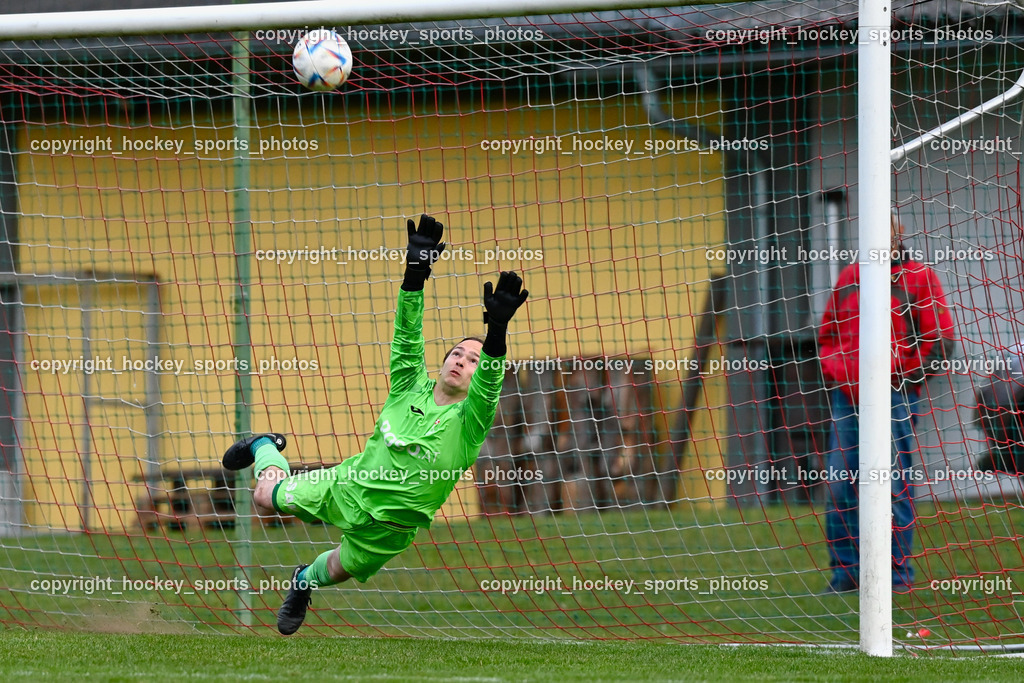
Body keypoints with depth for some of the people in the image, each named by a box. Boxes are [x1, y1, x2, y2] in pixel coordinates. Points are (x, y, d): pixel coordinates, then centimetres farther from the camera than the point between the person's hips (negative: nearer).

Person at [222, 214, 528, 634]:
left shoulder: (468, 422, -17)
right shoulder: (411, 388, -8)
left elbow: (489, 385, -37)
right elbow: (407, 335, -18)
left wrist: (496, 333, -56)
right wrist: (415, 274, -34)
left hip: (389, 524, -1)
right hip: (349, 486, 1)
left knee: (340, 570, 19)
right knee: (266, 498, 7)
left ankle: (307, 579, 58)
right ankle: (266, 449, 44)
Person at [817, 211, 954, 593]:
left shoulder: (918, 277, 2)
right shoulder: (849, 278, 16)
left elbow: (941, 342, -1)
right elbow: (827, 334, 25)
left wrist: (896, 372, -8)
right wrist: (833, 370, 7)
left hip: (894, 398, -4)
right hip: (847, 398, 4)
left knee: (893, 484, -6)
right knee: (839, 484, -1)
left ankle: (898, 572, 0)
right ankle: (845, 572, 5)